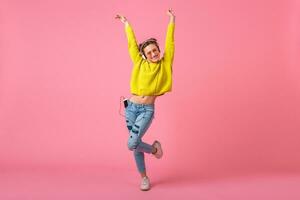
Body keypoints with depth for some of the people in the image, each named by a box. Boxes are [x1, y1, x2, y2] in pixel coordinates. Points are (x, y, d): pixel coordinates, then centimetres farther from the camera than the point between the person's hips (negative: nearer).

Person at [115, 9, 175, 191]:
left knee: (132, 144, -14)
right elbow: (132, 44, 13)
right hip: (132, 107, 4)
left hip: (147, 110, -3)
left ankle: (154, 148, 16)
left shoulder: (164, 64, 2)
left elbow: (170, 43, -1)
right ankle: (144, 177, 25)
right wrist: (126, 23, 21)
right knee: (136, 145, 8)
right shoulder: (140, 63, 6)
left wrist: (172, 20, -2)